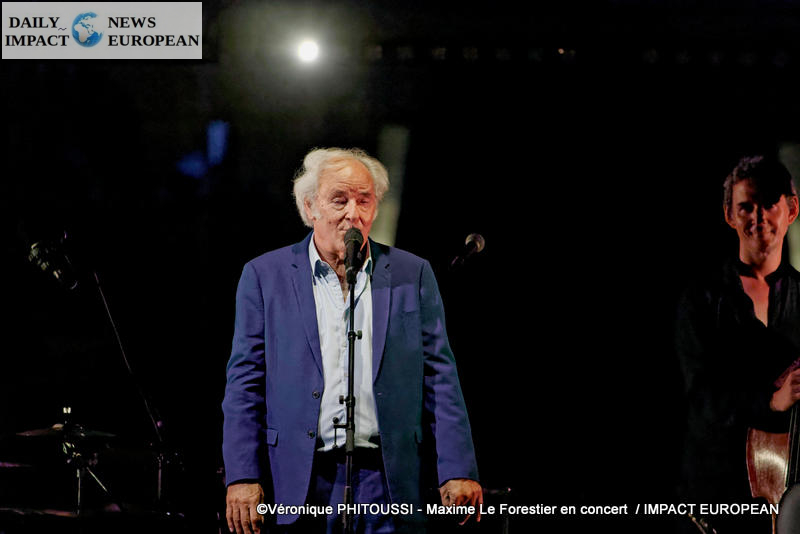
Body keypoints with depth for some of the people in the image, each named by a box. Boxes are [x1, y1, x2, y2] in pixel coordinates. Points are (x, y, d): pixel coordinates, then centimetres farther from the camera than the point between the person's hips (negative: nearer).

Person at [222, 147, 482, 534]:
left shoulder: (412, 274, 10)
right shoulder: (265, 275, 7)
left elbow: (440, 379, 7)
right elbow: (245, 384, 5)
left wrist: (458, 471, -2)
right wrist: (242, 477, -4)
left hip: (388, 484, 1)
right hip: (301, 486, -1)